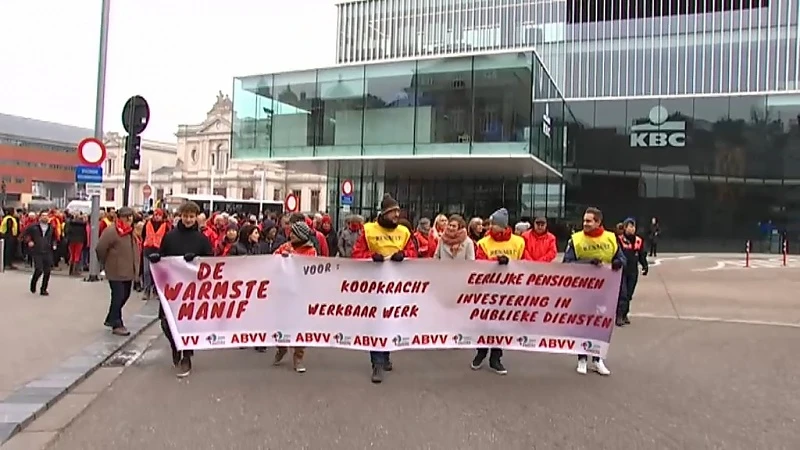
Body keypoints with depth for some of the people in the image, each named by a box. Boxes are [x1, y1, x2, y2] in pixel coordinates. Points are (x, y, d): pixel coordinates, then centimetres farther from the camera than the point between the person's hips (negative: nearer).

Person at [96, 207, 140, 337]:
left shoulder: (131, 231, 12)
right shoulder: (111, 231, -15)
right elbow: (100, 248, -16)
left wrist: (135, 266, 12)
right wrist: (106, 263, -3)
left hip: (128, 271, 8)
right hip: (116, 271, -8)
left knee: (124, 296, 15)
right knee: (118, 296, -5)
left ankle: (111, 319, 32)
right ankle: (117, 324, 5)